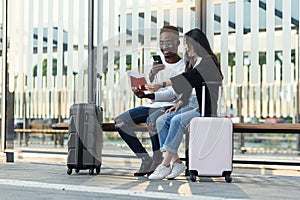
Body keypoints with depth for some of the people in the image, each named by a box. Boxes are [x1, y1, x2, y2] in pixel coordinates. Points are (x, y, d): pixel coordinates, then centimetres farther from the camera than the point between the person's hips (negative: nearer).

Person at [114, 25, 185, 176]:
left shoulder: (183, 66, -5)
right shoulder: (157, 65, 14)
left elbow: (173, 94, -18)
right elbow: (145, 88, 7)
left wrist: (146, 95, -32)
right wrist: (151, 74, -15)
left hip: (171, 107, -7)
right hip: (153, 106, 7)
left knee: (152, 120, -38)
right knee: (120, 121, -7)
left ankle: (158, 162, -21)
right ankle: (146, 160, -6)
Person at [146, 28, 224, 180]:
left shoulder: (208, 61, -8)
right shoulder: (194, 63, 21)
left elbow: (187, 77, -22)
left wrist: (161, 84, -29)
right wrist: (179, 104, 2)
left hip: (208, 110, -9)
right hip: (197, 108, 9)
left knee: (177, 120, -31)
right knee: (162, 120, -9)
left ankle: (165, 164, -31)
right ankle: (176, 162, -16)